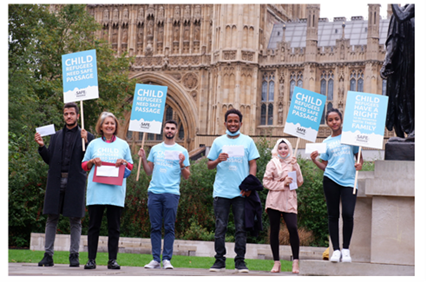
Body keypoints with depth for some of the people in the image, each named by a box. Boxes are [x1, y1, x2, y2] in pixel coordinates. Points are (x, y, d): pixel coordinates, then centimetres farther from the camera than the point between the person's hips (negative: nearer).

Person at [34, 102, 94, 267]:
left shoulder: (86, 136, 6)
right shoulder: (56, 136, 17)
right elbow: (49, 160, 14)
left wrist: (85, 142, -14)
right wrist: (41, 146, -1)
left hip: (75, 183, -3)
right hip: (56, 182, 3)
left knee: (75, 220, 1)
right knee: (51, 218, 3)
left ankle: (74, 255, 7)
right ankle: (48, 255, 7)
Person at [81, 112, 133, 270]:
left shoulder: (123, 145, 13)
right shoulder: (93, 144, 13)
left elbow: (131, 167, 16)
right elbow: (84, 166, 16)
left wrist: (124, 162, -5)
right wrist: (92, 161, -4)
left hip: (115, 191, 0)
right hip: (96, 190, 0)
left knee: (114, 227, 0)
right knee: (94, 226, -1)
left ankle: (112, 260, 5)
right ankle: (91, 259, 3)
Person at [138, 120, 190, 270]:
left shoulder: (181, 151, 8)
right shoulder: (155, 149, 15)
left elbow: (187, 176, 6)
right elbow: (149, 172, 17)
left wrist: (182, 165, -12)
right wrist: (143, 159, 3)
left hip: (171, 193, -2)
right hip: (154, 192, 2)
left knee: (169, 228, -2)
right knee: (155, 227, 2)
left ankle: (167, 259, 1)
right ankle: (155, 259, 5)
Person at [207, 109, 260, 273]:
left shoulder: (248, 141, 10)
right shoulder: (218, 142, 10)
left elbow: (253, 164, 6)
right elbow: (209, 165, 10)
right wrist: (218, 160, -13)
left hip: (241, 192, 0)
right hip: (221, 190, 0)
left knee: (241, 228, 0)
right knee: (220, 227, 0)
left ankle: (240, 261, 4)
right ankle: (219, 260, 5)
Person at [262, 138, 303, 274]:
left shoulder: (293, 163, 14)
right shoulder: (272, 163, 9)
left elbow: (300, 182, 6)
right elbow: (266, 182, 2)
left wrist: (295, 167, -4)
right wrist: (282, 184, -8)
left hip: (289, 201, 0)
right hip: (274, 200, 0)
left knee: (293, 228, -16)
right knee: (274, 230, 0)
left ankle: (295, 261, -9)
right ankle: (276, 262, 8)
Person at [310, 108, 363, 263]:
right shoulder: (326, 142, 14)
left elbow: (359, 156, 15)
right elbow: (325, 166, 12)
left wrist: (359, 164, -6)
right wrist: (314, 159, -5)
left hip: (349, 180, -1)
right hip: (331, 179, 2)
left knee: (348, 214, -12)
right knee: (333, 215, 2)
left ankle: (346, 249, 2)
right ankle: (336, 250, 7)